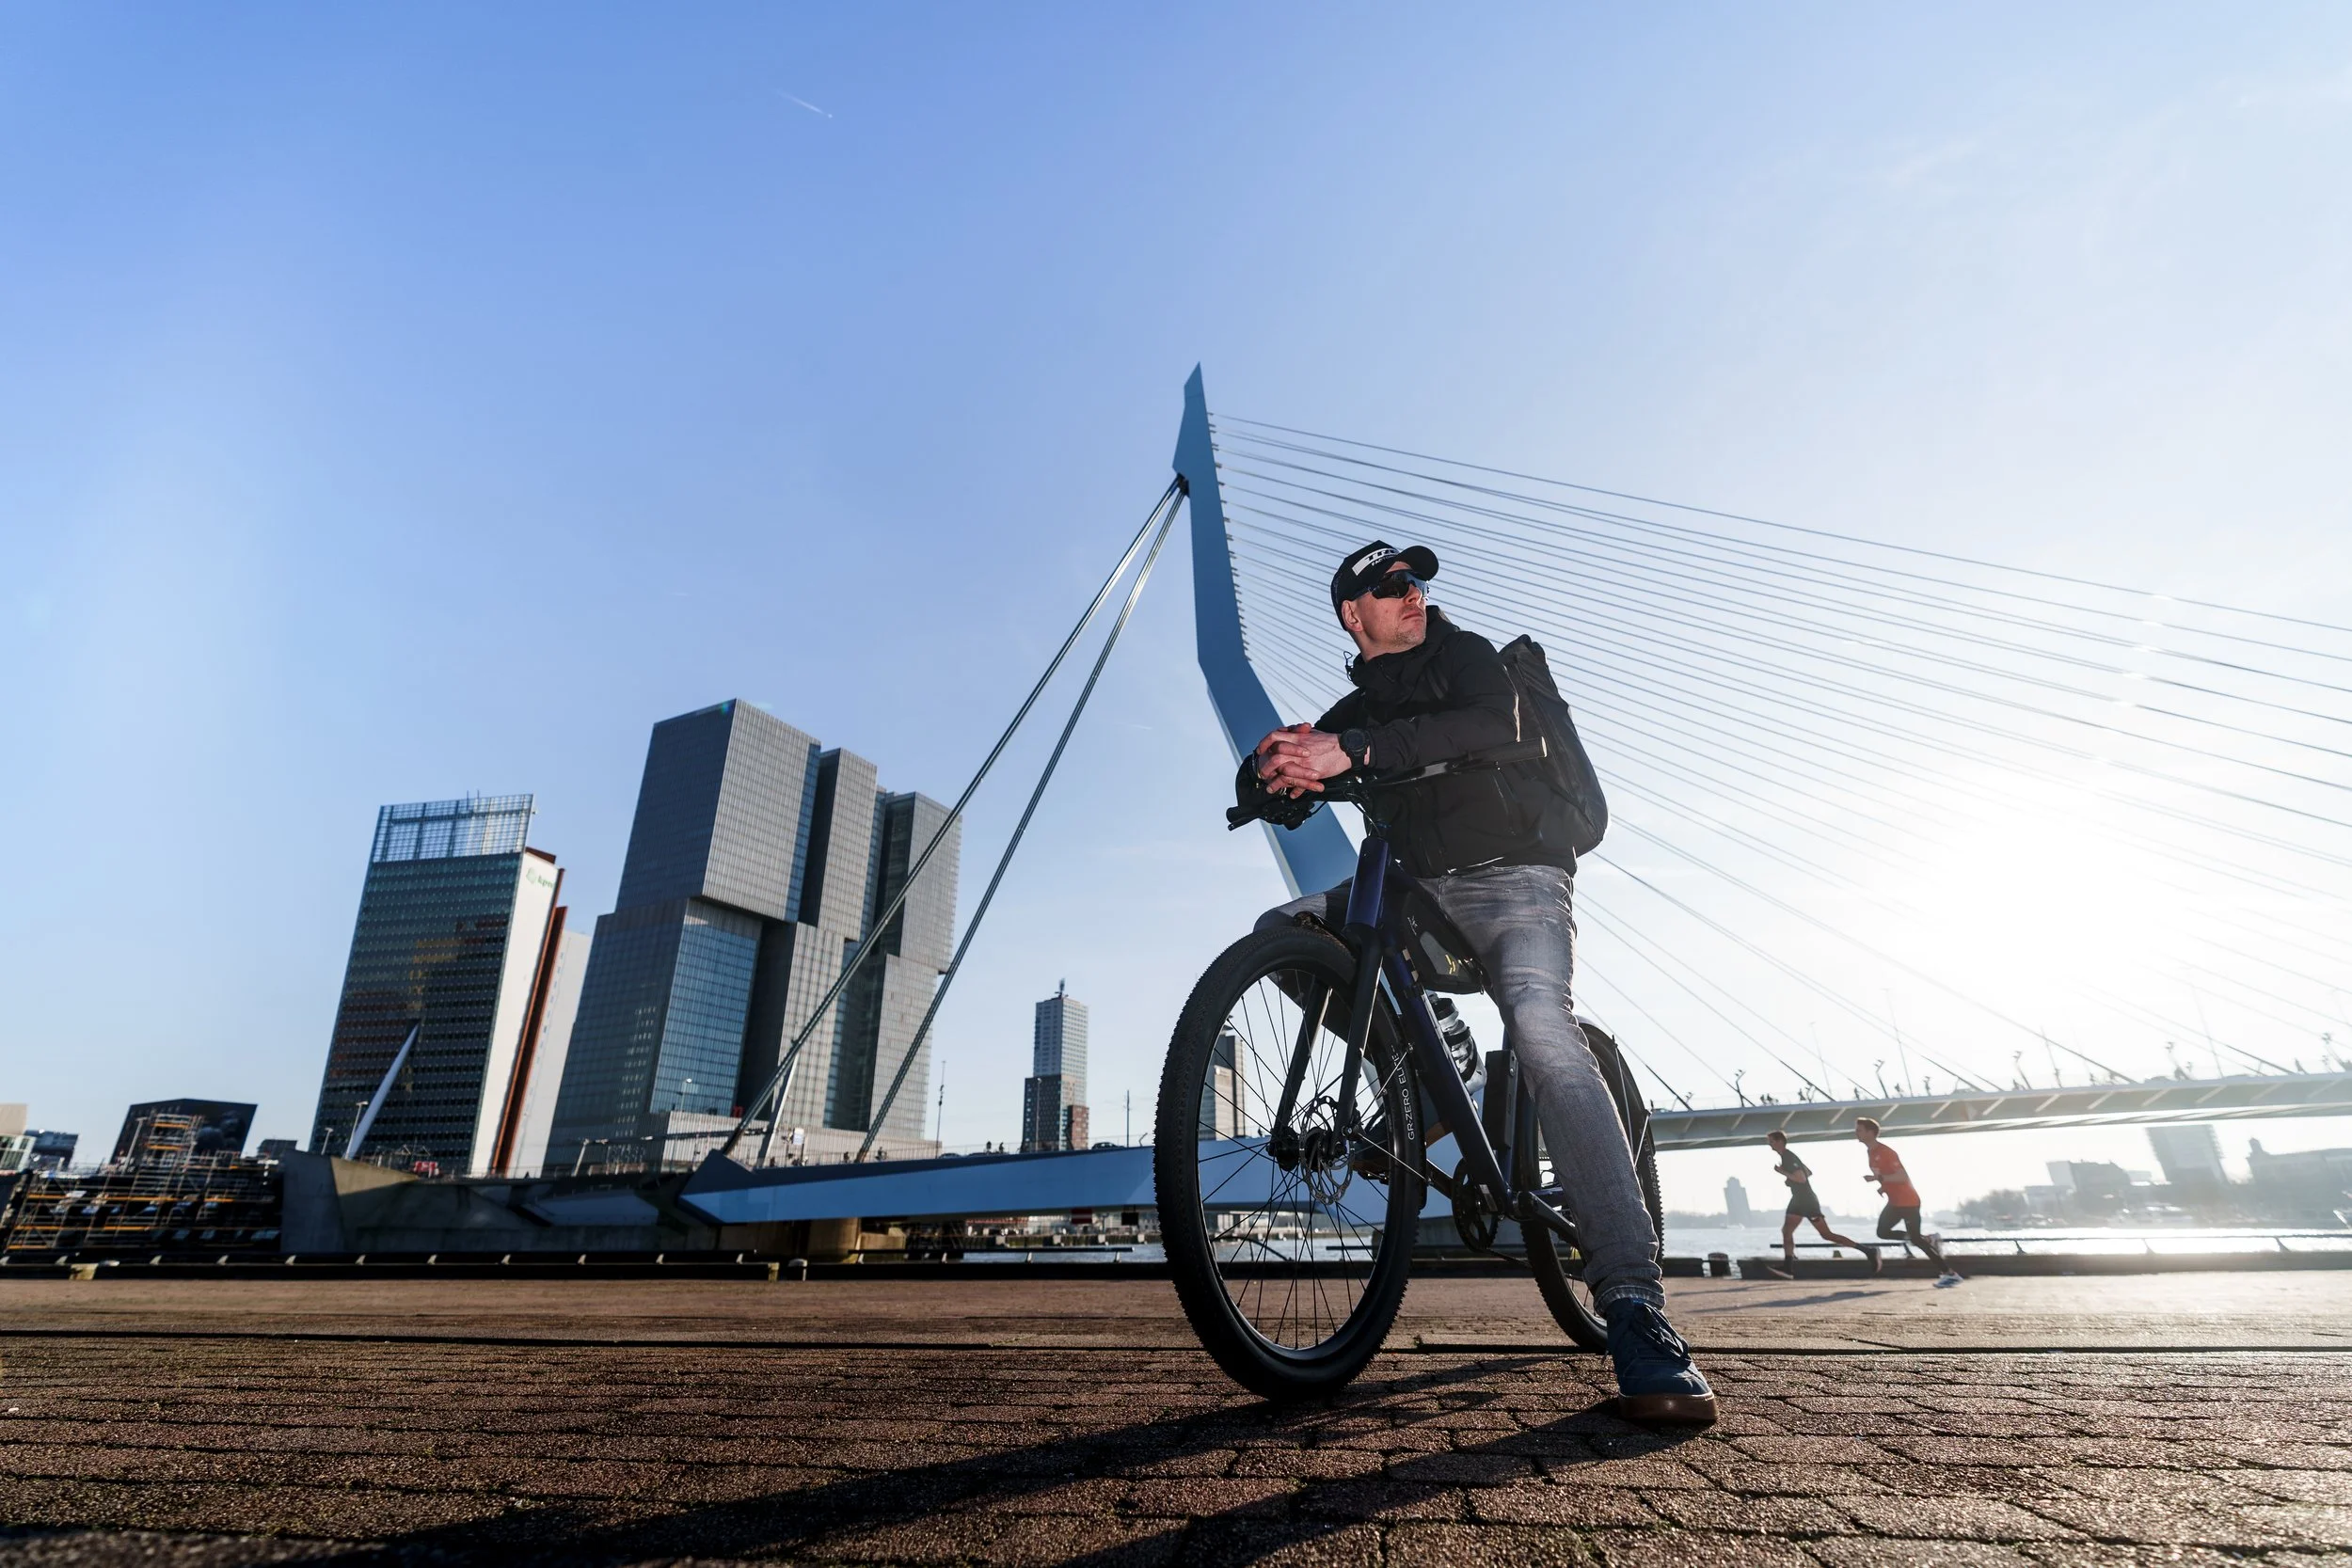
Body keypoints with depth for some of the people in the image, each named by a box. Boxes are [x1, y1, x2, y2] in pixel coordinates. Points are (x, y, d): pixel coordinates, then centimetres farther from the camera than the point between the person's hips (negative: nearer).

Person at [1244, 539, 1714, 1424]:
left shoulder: (1463, 657, 5)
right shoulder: (1358, 710, 19)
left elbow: (1495, 722, -20)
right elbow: (1258, 778, 10)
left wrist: (1351, 752, -30)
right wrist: (1274, 767, -17)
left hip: (1513, 879, -5)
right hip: (1420, 895, 6)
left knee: (1542, 1030, -31)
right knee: (1284, 932, -9)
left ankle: (1634, 1310, -32)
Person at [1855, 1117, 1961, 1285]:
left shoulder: (1885, 1152, -22)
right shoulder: (1872, 1153, 8)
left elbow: (1902, 1176, -27)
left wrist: (1878, 1178, -31)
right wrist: (1883, 1187, 7)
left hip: (1908, 1201, -9)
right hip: (1895, 1202, 9)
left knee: (1916, 1239, -10)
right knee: (1883, 1232, 4)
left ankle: (1951, 1273, -1)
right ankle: (1927, 1239, 14)